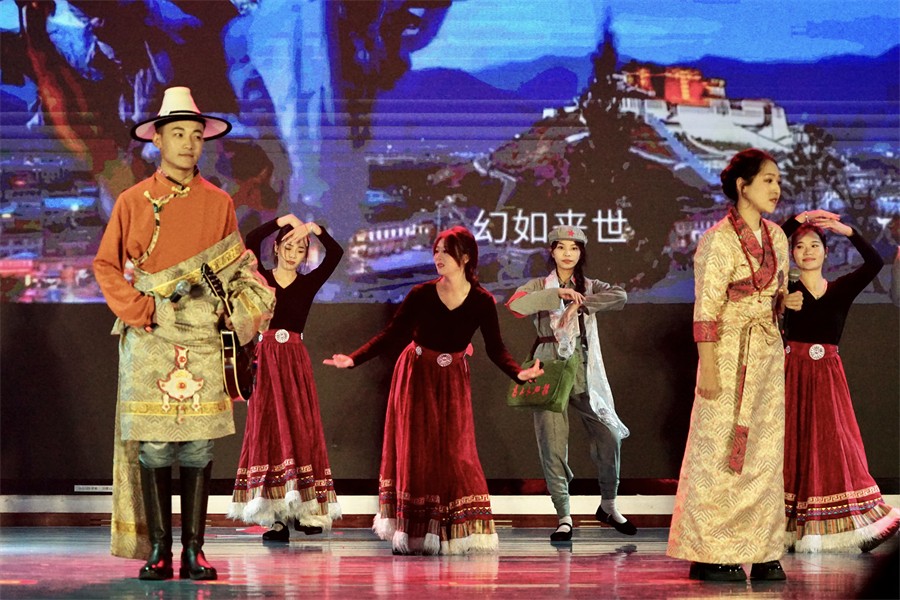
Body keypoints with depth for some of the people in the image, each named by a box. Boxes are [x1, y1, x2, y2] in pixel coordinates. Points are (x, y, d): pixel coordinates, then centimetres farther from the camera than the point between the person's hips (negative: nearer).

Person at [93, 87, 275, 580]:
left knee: (199, 446, -2)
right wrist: (139, 310, -5)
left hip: (202, 338, 1)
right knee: (152, 446, -4)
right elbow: (106, 265, 6)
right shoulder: (133, 201, 5)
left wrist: (236, 313, -1)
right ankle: (158, 550, 2)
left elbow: (236, 269, 15)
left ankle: (194, 548, 3)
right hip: (149, 339, -1)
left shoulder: (219, 204, 10)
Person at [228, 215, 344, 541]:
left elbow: (336, 253, -2)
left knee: (302, 429, -3)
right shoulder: (261, 277, 7)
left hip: (296, 362, 1)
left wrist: (315, 229, -12)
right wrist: (283, 220, -12)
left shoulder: (309, 283, 10)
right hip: (265, 359, -1)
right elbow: (251, 240, -8)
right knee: (267, 431, -3)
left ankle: (306, 510, -1)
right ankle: (276, 519, -4)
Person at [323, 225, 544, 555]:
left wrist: (519, 373, -24)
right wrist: (353, 359, -15)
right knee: (416, 452, 1)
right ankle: (411, 535, 6)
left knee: (454, 453, -5)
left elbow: (495, 349, -6)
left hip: (452, 382, 0)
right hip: (416, 377, 0)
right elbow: (390, 334, -7)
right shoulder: (421, 294, -11)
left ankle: (461, 532, 1)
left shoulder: (482, 302, -9)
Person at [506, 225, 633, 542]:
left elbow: (620, 296, -9)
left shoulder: (589, 287, 11)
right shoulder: (539, 286, 7)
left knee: (609, 436, -3)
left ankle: (608, 506, 18)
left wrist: (580, 303, -15)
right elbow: (515, 305, -14)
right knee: (553, 444, -5)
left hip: (585, 372, 2)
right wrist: (557, 294, -17)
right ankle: (563, 517, 4)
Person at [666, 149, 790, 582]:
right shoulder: (718, 240, -12)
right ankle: (712, 555, 4)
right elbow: (706, 310, -14)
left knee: (765, 453, 7)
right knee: (720, 453, -2)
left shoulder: (776, 237, 10)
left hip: (769, 355, 7)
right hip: (730, 354, -7)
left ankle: (761, 551, 13)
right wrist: (709, 367, -17)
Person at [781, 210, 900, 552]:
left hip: (828, 376, 2)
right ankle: (791, 531, 0)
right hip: (793, 376, -2)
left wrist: (847, 231, -12)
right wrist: (796, 221, -12)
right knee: (793, 444, -2)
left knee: (834, 443, -1)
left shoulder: (841, 290, 8)